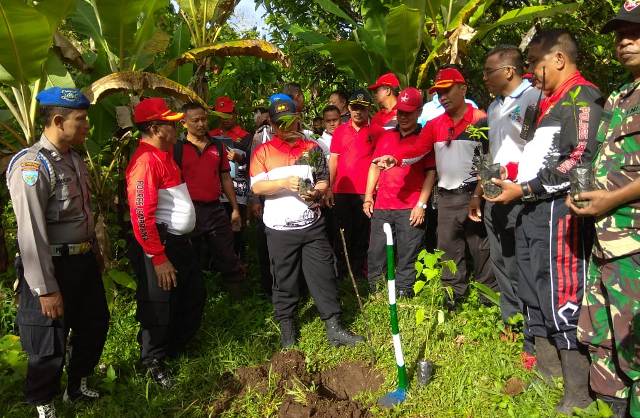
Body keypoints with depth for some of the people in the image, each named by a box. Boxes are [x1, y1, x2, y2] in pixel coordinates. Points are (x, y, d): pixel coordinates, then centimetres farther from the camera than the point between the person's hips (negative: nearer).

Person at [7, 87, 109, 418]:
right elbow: (32, 234, -23)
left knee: (94, 325, 22)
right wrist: (46, 289, -21)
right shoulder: (32, 167, -21)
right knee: (50, 342, 10)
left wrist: (95, 251, 20)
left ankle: (78, 386, 45)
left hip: (84, 260, 8)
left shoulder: (75, 159, 6)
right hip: (54, 266, -8)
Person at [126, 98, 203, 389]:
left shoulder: (164, 153, 11)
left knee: (194, 296, 21)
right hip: (160, 243, -10)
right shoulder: (145, 160, -20)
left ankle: (177, 347, 42)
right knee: (160, 307, 7)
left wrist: (183, 238, 18)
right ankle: (153, 360, 30)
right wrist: (158, 259, -23)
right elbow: (142, 215, -25)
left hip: (179, 240, 10)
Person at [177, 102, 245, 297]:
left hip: (216, 210, 3)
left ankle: (239, 298, 19)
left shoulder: (217, 146, 10)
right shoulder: (177, 148, -2)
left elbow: (225, 178, 13)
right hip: (190, 211, -3)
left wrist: (235, 208, 11)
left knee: (228, 259, 7)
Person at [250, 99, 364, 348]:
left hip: (312, 224, 2)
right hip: (280, 228, -2)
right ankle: (286, 328, 24)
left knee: (323, 275, 4)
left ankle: (334, 327, 13)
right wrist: (284, 182, -22)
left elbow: (324, 181, 13)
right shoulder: (263, 152, 1)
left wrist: (316, 192, -10)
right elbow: (256, 187, -7)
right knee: (284, 280, 9)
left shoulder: (311, 148, 9)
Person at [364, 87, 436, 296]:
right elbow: (374, 167, 17)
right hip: (381, 206, 4)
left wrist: (422, 204, -10)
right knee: (376, 252, 8)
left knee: (407, 256, 1)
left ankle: (403, 294, 13)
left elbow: (431, 172, -3)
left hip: (410, 209, -4)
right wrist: (368, 196, 9)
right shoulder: (385, 136, 14)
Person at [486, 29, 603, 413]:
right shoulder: (551, 103, 23)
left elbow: (581, 161, -18)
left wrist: (525, 189, -16)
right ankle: (547, 373, 27)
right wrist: (514, 181, 13)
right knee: (535, 295, 14)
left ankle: (579, 396, 5)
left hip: (559, 210, -10)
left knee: (563, 301, -6)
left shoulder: (582, 96, -7)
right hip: (532, 212, 10)